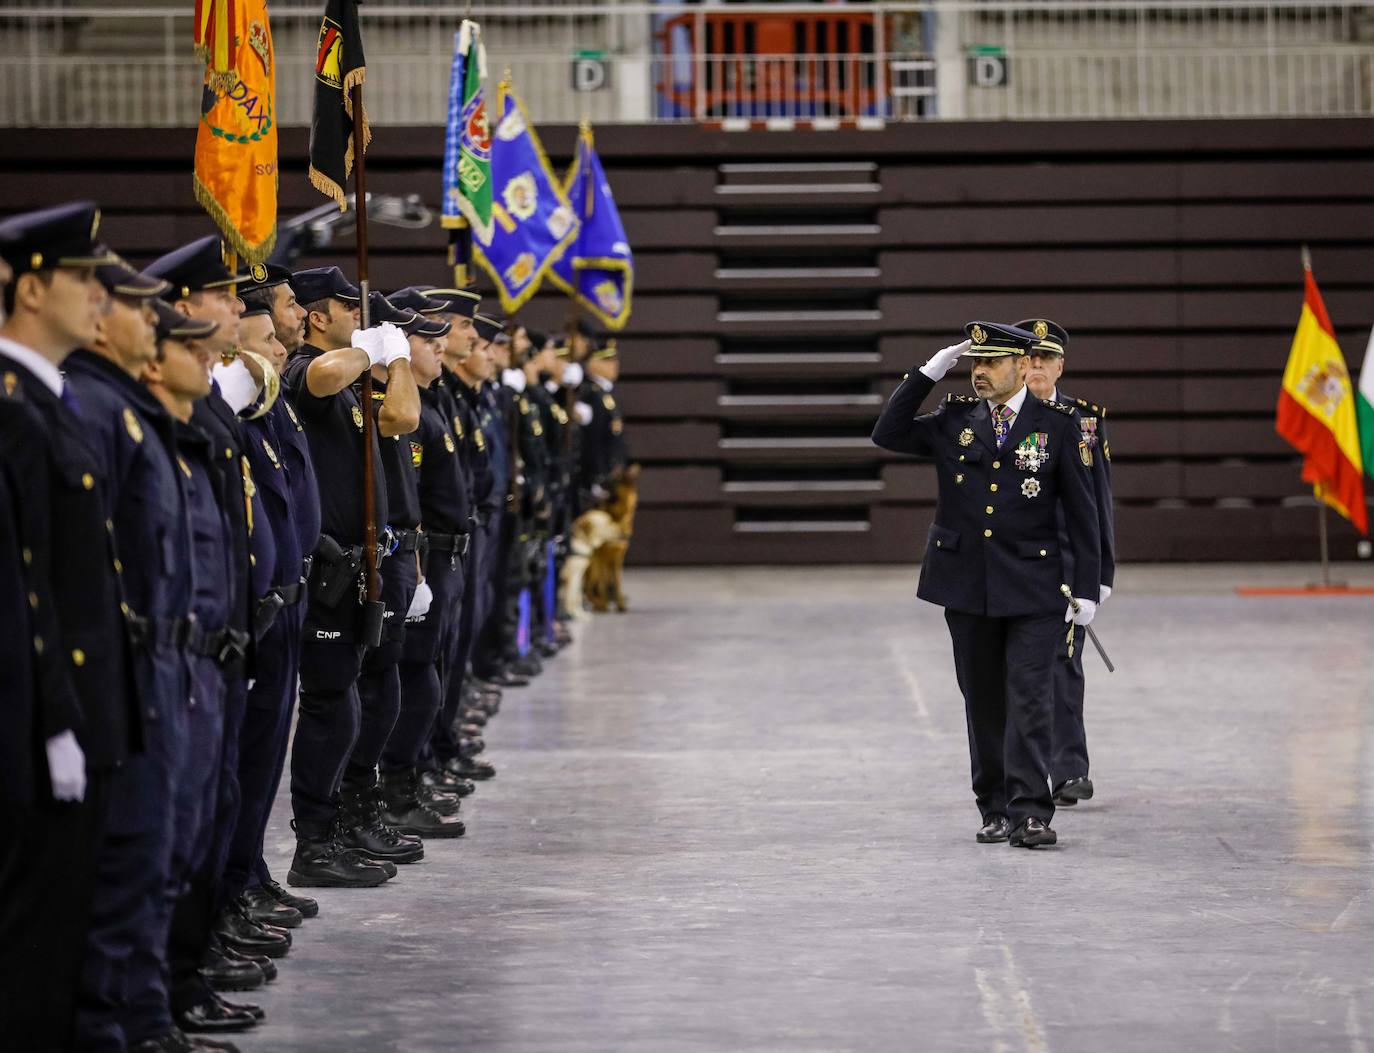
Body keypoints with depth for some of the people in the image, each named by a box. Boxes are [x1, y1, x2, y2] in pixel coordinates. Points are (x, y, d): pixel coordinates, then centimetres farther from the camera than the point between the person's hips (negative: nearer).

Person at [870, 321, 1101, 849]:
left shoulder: (1057, 424, -1)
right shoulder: (955, 420, 7)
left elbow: (1081, 511, 0)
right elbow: (888, 434, 0)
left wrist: (1087, 587, -3)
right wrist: (928, 374, -6)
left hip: (1032, 589, -3)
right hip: (966, 586, 3)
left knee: (1029, 696, -10)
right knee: (983, 700, 9)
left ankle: (1029, 811, -10)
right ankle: (995, 809, 17)